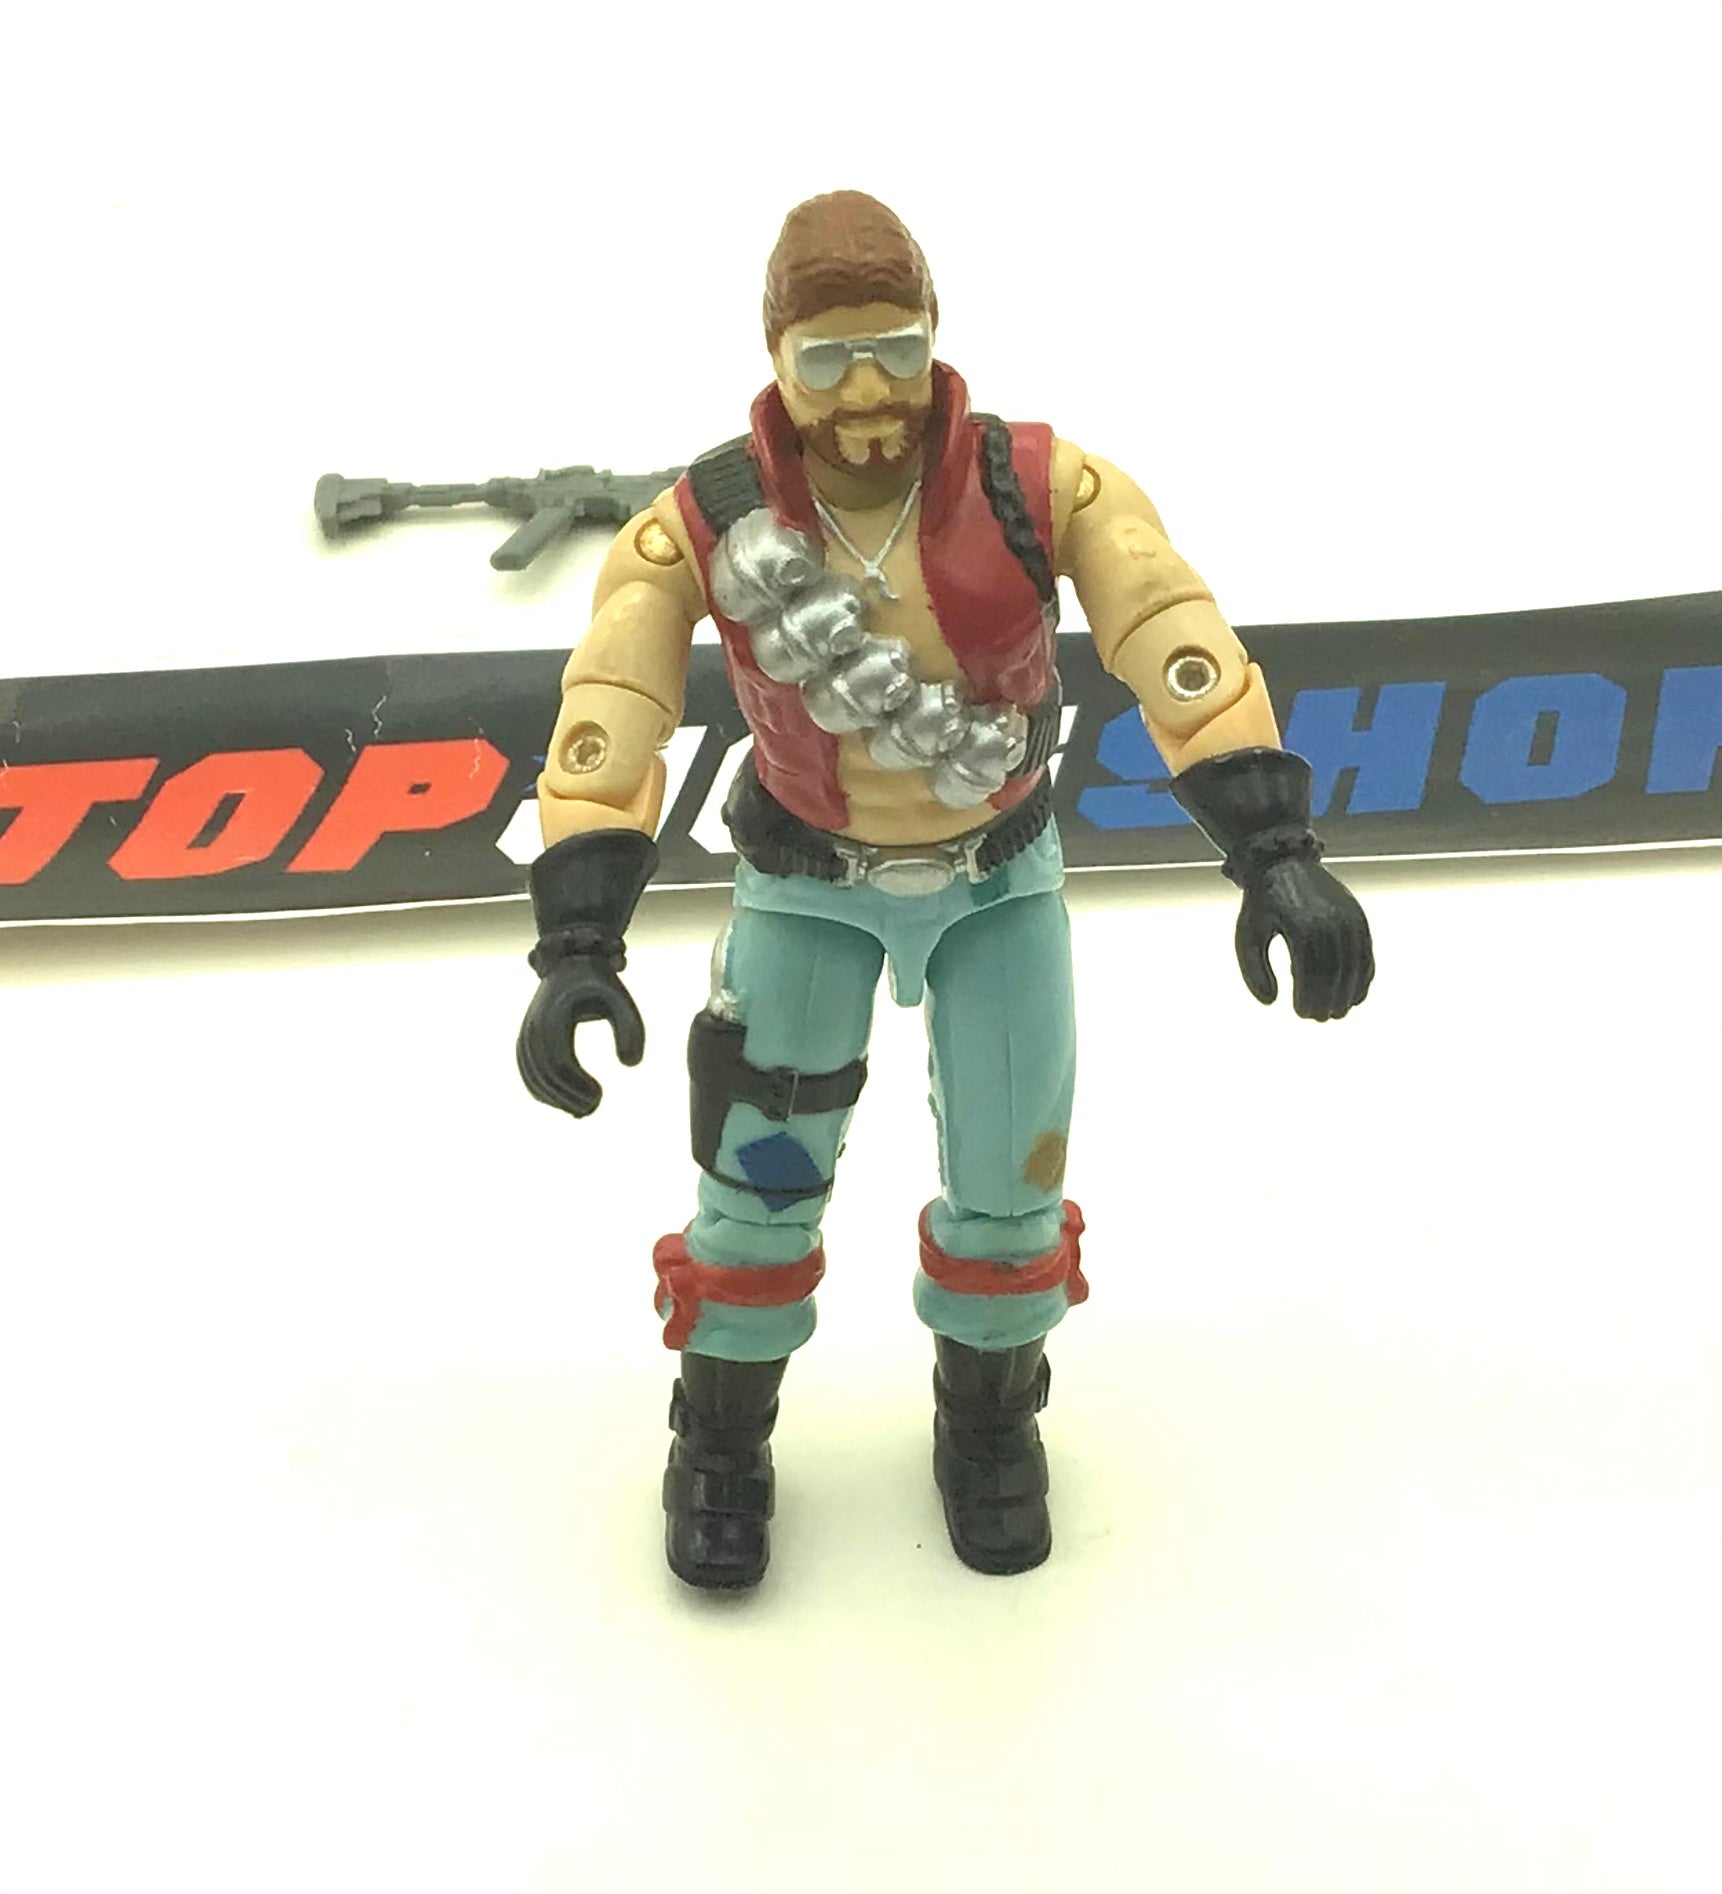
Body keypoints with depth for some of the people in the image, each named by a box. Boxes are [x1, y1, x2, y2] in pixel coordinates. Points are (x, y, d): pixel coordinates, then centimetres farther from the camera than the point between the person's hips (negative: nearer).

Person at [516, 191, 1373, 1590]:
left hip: (999, 873, 1)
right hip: (808, 881, 0)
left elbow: (1179, 646, -32)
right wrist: (577, 941, -37)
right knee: (760, 1171, 3)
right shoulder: (705, 524, -24)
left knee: (1010, 1177, 5)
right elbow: (607, 723, -28)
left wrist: (1273, 851, -43)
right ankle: (722, 1443, 30)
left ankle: (990, 1419, 35)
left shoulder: (1040, 487, -26)